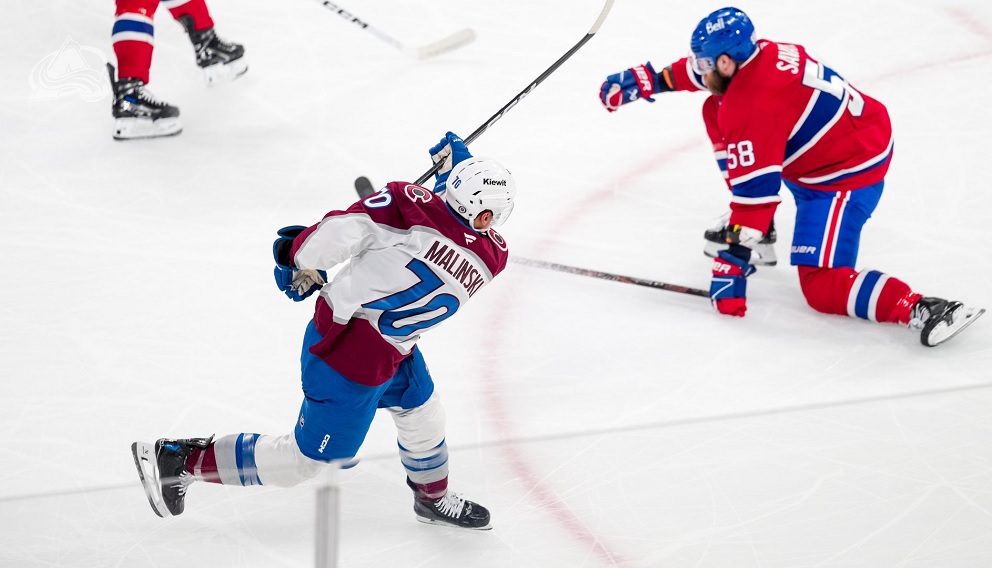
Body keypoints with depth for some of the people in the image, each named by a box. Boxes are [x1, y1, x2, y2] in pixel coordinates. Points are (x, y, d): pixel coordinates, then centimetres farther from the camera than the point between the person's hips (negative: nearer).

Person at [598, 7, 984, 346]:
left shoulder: (751, 109, -29)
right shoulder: (756, 53, -4)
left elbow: (755, 189, -29)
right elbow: (699, 72, 18)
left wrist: (734, 258, -25)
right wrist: (647, 80, 20)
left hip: (850, 174, -10)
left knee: (821, 287, -11)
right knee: (715, 111, 14)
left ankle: (923, 309, -24)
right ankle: (754, 227, 24)